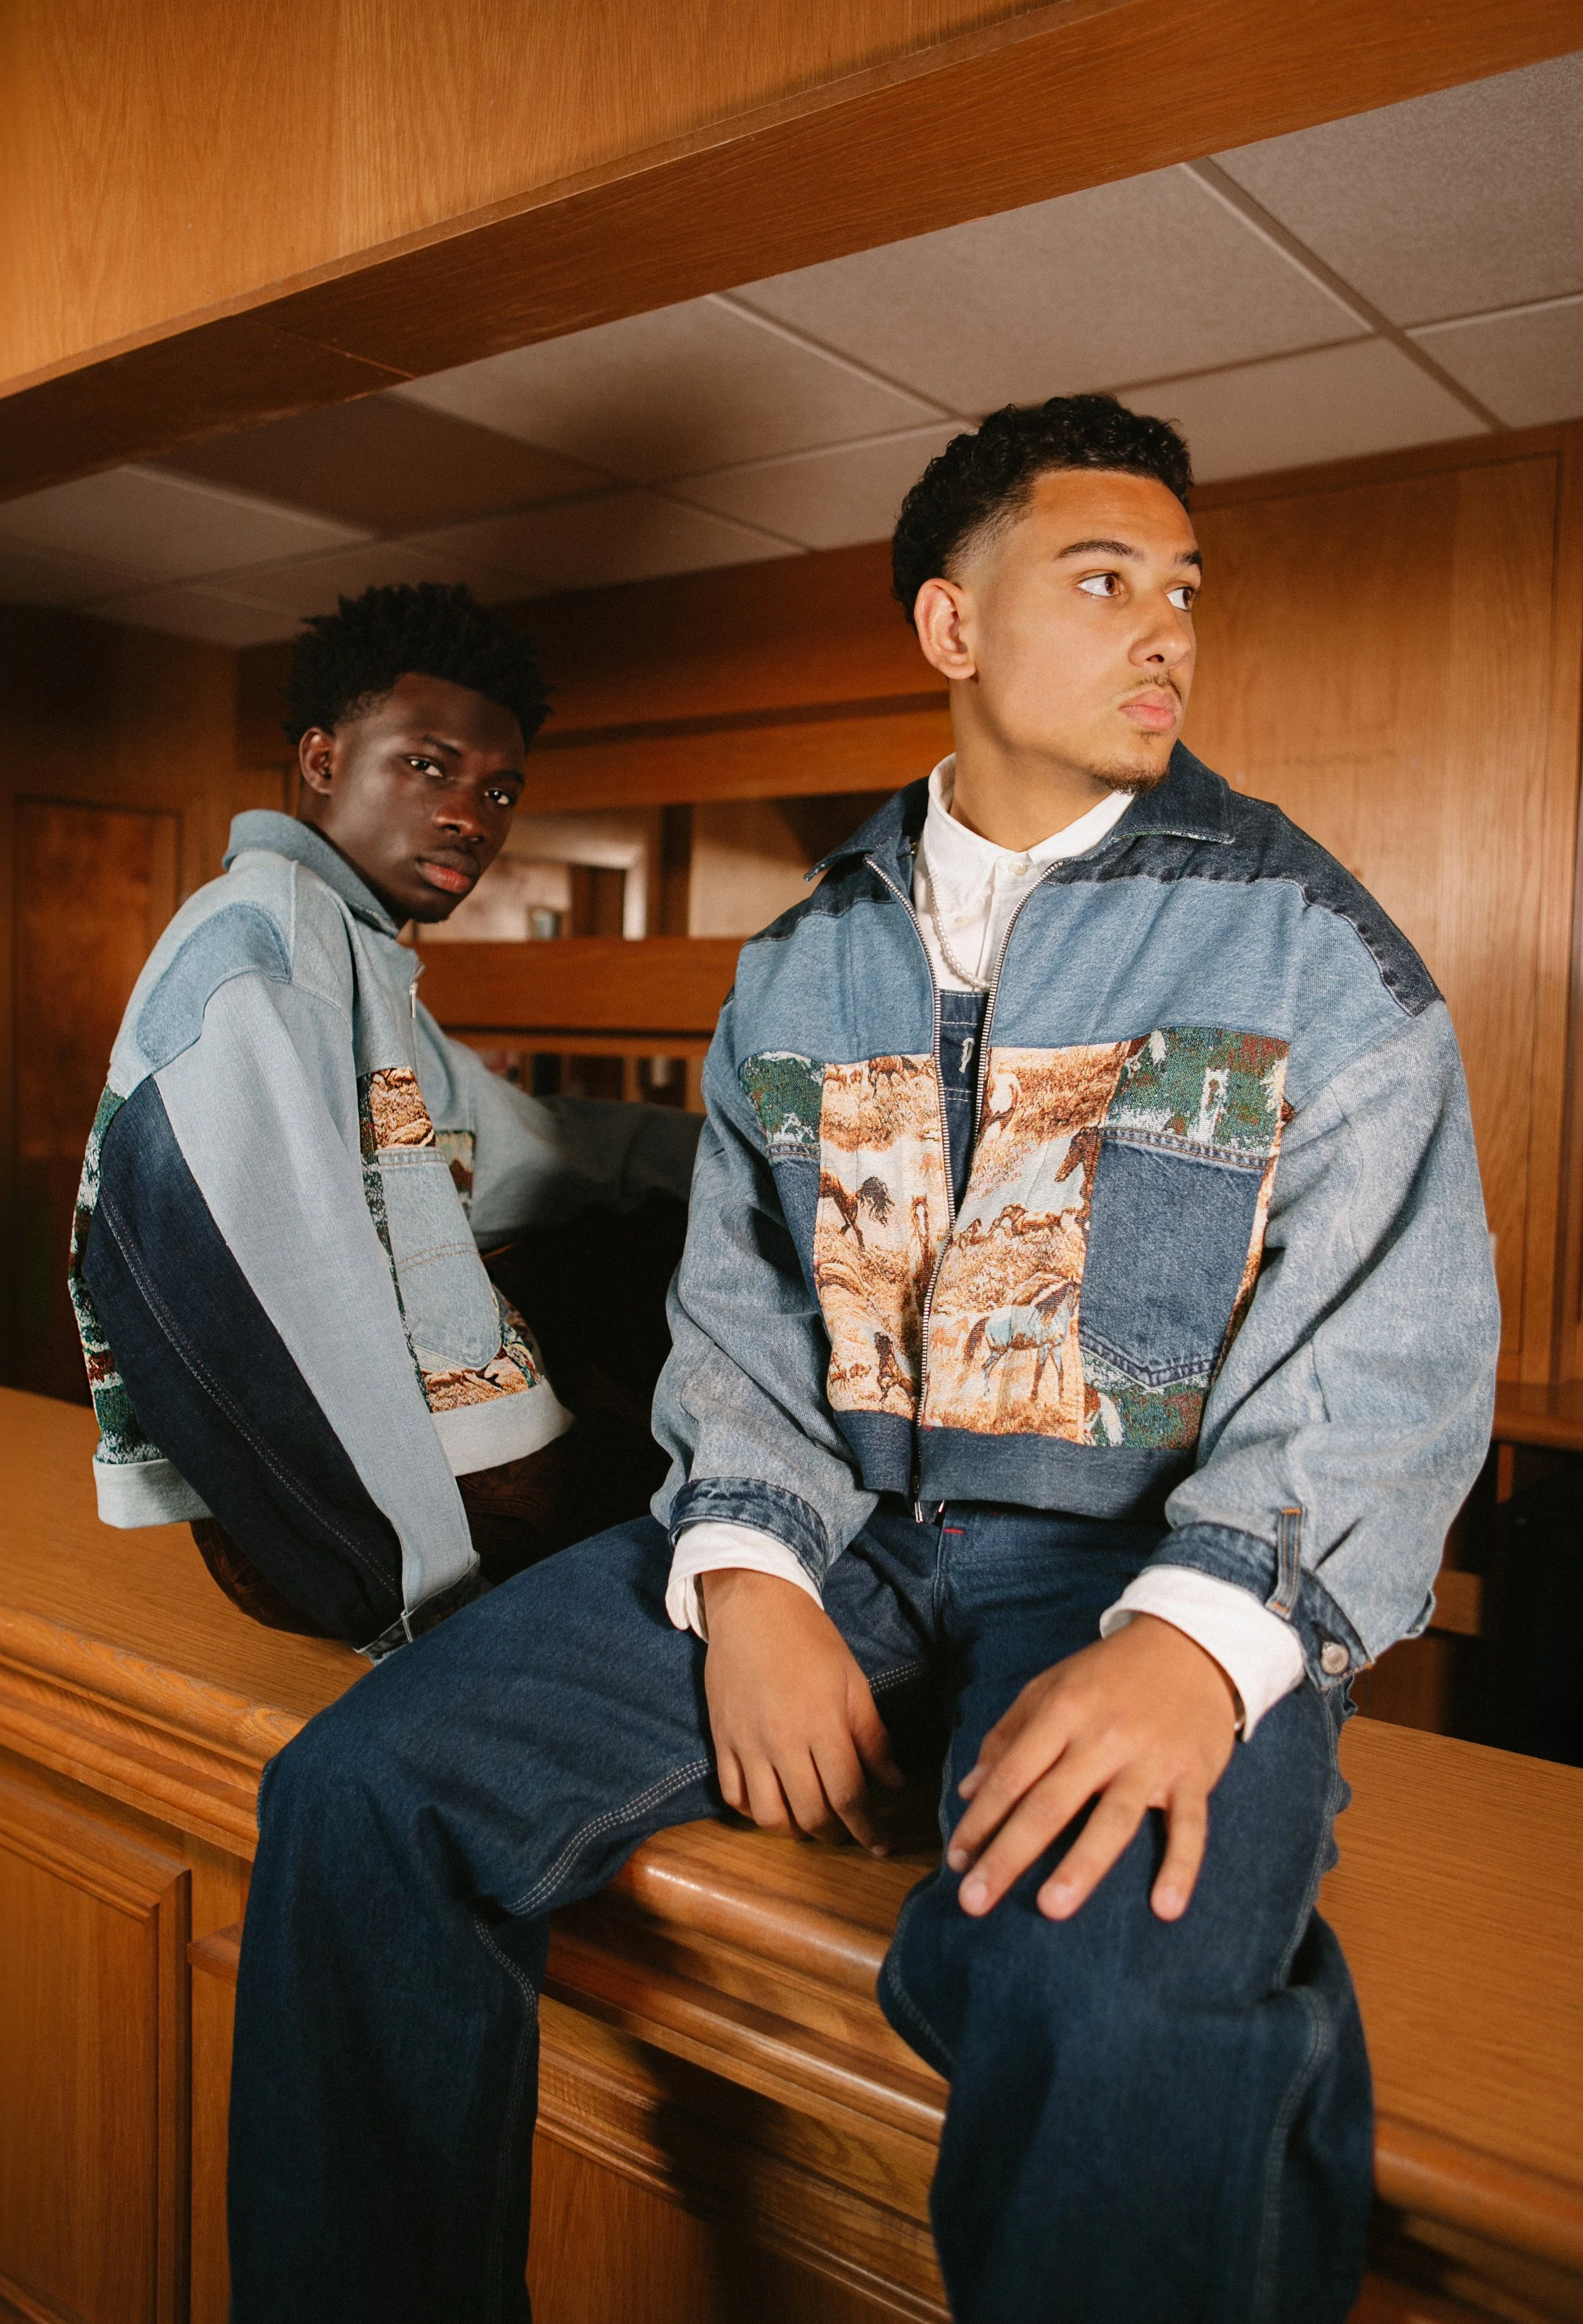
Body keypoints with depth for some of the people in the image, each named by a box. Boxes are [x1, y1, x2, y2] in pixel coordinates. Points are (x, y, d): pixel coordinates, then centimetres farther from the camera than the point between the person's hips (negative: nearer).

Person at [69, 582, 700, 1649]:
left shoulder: (368, 963, 19)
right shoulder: (255, 936, -13)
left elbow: (518, 1141, 30)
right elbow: (295, 1291, -23)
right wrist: (438, 1610, -24)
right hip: (334, 1514, -10)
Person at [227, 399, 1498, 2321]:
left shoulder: (1311, 950, 1)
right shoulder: (805, 961, 12)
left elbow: (1391, 1361, -6)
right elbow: (737, 1299, 10)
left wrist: (1198, 1638, -24)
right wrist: (745, 1572, -10)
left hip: (1149, 1562, -3)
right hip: (829, 1528, 4)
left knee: (1099, 1998, -36)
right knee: (364, 1795, -13)